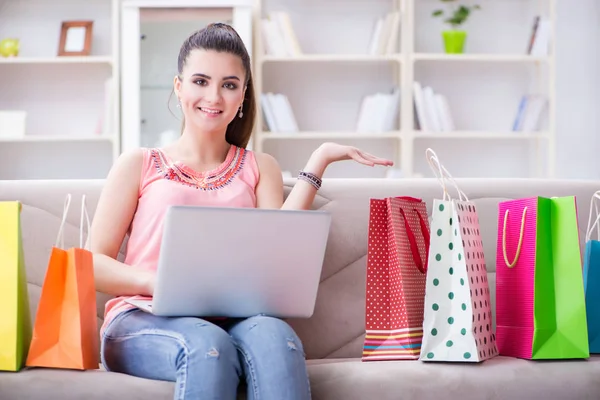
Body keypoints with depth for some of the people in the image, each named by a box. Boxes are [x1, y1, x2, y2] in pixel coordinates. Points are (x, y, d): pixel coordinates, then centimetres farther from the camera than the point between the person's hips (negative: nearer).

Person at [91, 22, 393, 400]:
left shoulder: (259, 168, 22)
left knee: (273, 335, -36)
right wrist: (157, 282, -14)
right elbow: (94, 263, 7)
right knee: (207, 344, -38)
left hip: (231, 321, 2)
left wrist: (318, 162, 3)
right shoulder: (139, 165, 16)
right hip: (144, 321, -2)